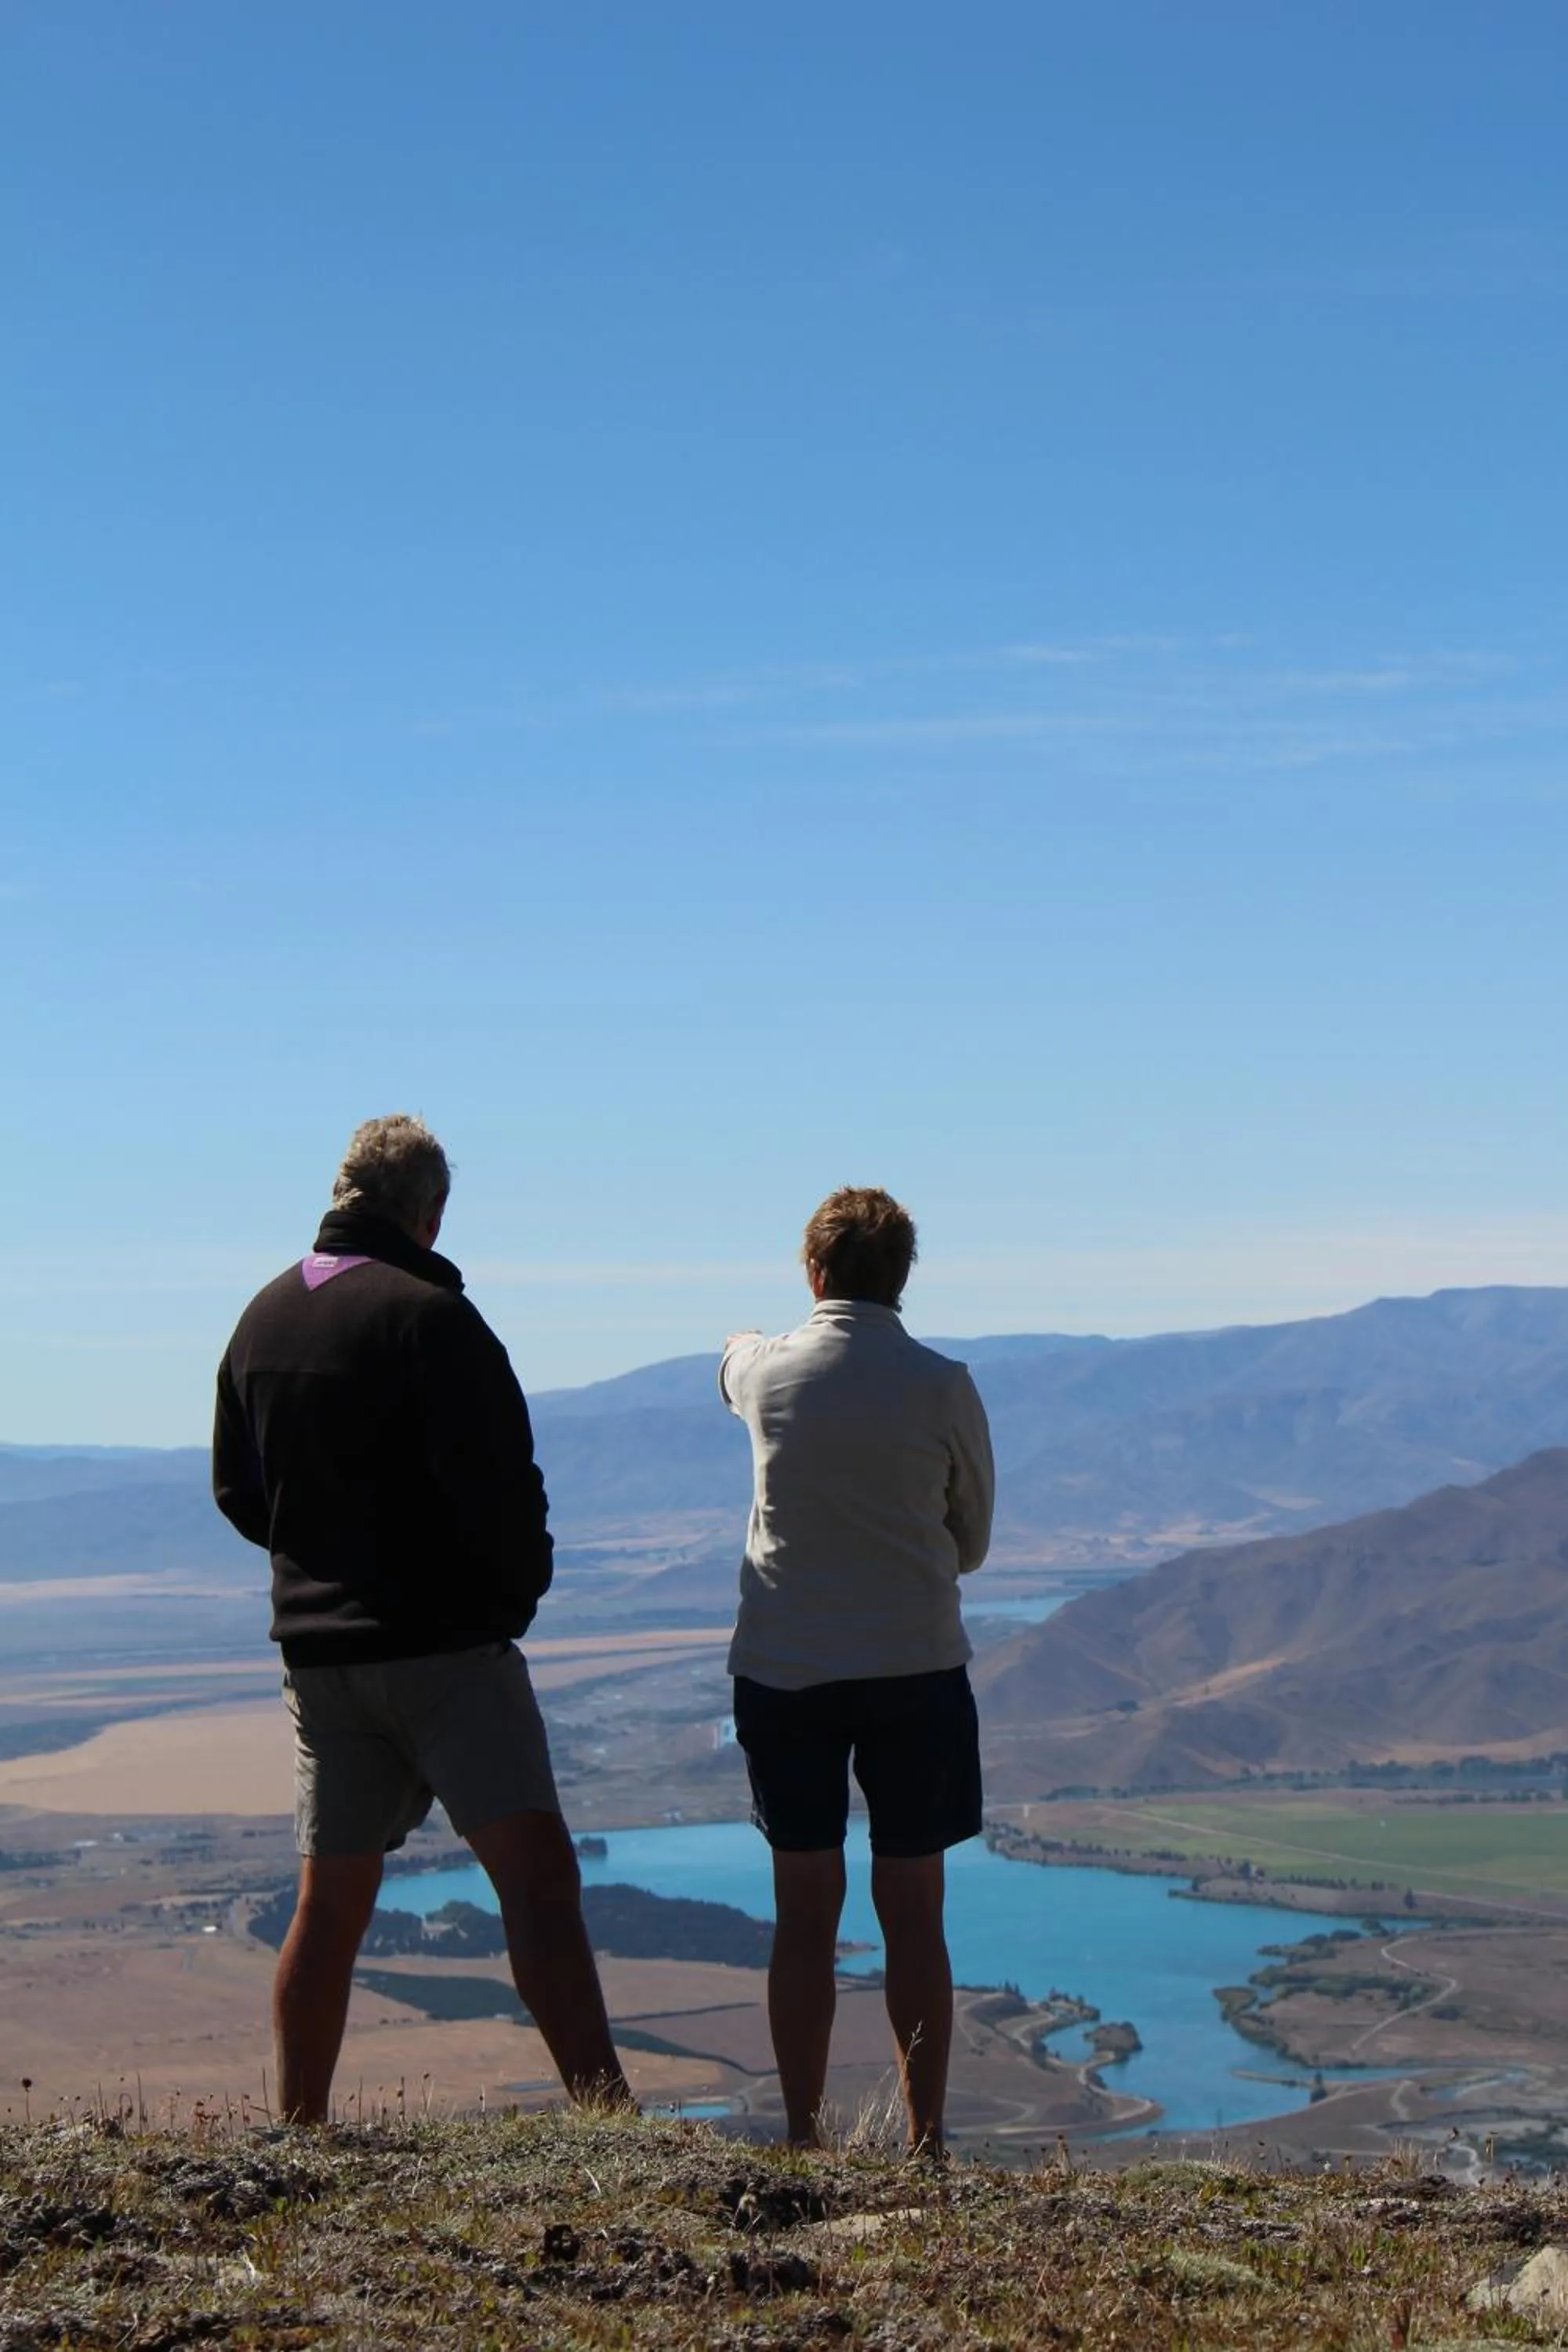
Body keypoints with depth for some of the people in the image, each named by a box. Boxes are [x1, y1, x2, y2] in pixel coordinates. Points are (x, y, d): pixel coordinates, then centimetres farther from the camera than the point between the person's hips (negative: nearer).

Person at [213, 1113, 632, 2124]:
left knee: (333, 1899, 13)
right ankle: (607, 2111, -17)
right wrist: (521, 1586, 0)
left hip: (319, 1647, 7)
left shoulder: (263, 1318, 10)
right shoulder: (428, 1316, -13)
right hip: (447, 1643, -7)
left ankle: (298, 2129, 18)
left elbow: (238, 1492, 17)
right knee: (538, 1872, -10)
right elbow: (498, 1483, -17)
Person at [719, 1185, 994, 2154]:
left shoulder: (769, 1371, -3)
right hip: (917, 1669, -1)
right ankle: (926, 2138, 10)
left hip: (782, 1670, 1)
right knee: (914, 1917, 7)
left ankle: (804, 2135, 11)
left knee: (805, 1917, 9)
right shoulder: (943, 1386, -7)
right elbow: (972, 1542, 4)